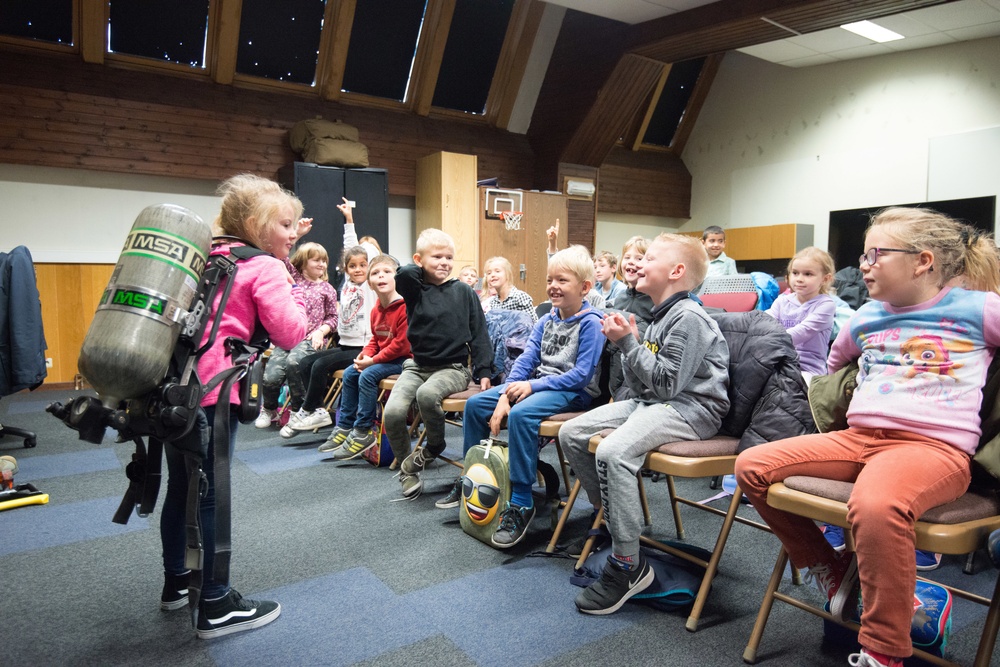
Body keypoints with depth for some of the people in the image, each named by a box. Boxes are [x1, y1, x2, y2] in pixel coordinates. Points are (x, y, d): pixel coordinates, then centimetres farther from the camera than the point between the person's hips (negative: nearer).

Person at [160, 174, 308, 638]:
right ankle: (215, 607, 13)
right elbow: (290, 333, -14)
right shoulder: (265, 270, -8)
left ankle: (176, 582, 36)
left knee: (180, 487, 20)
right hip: (212, 391, -8)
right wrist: (290, 287, 0)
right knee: (210, 496, 1)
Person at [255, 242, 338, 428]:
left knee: (293, 360, -35)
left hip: (310, 339, -2)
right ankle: (269, 409, 18)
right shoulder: (294, 277, 14)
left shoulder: (327, 289, 12)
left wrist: (320, 331, -6)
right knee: (270, 376, -18)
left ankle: (298, 409, -13)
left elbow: (332, 317, 10)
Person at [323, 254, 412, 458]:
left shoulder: (404, 308, -20)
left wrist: (373, 360, -19)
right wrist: (366, 355, -4)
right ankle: (345, 427, 13)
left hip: (403, 359, -10)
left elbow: (402, 344, -23)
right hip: (384, 357, 10)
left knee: (368, 375, -26)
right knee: (349, 373, 6)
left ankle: (363, 433, -16)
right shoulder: (376, 311, 8)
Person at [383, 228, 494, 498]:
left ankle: (435, 446, -2)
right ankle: (407, 470, 6)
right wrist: (424, 269, 0)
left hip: (453, 367, -2)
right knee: (392, 413, -19)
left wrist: (484, 371, -5)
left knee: (426, 394, -33)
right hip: (417, 365, 2)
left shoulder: (464, 292, 2)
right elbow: (403, 274, -22)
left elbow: (479, 333, 2)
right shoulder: (415, 289, 2)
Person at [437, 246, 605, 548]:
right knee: (475, 404, 1)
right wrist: (505, 395, -11)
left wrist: (532, 385, -21)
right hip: (536, 384, 8)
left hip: (573, 392, -8)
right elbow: (526, 359, 4)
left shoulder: (590, 323, -12)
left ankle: (521, 502, -25)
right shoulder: (546, 321, 10)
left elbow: (581, 374, -19)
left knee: (521, 414, -35)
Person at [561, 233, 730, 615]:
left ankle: (628, 568, -20)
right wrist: (626, 341, 0)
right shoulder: (658, 317, 14)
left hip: (691, 408, -10)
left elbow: (666, 383, -21)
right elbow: (640, 387, 14)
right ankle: (613, 518, 12)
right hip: (649, 402, 10)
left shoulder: (688, 318, -14)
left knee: (612, 452, -33)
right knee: (571, 434, -1)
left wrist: (629, 343, -15)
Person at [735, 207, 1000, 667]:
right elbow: (835, 361, 39)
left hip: (934, 446, -6)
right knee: (751, 466, -7)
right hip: (857, 438, 6)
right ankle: (831, 569, 9)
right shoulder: (866, 318, 19)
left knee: (874, 505, -40)